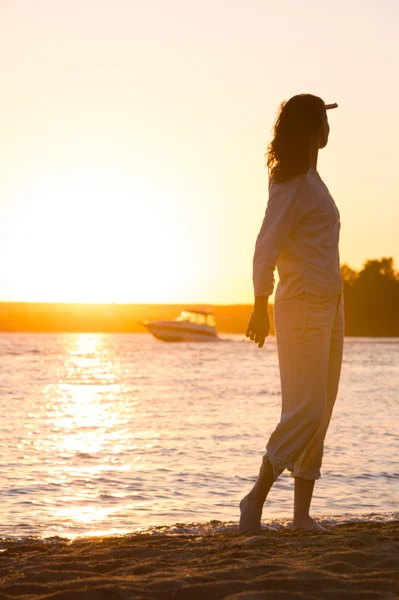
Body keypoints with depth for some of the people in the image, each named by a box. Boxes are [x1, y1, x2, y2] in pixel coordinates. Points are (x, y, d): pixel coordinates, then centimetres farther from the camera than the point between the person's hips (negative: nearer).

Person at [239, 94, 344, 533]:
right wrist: (261, 305, -20)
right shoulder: (292, 185, -10)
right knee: (306, 411, -13)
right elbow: (266, 246, -16)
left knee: (320, 413, 6)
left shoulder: (310, 179, 17)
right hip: (302, 304, -9)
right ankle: (257, 497, -4)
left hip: (328, 306, 9)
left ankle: (302, 514, 8)